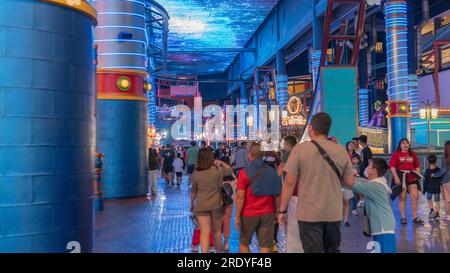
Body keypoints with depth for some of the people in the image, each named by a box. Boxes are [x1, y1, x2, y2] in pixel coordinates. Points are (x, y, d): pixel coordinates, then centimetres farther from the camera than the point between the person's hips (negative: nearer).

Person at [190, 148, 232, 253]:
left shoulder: (195, 173, -6)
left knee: (204, 231, 1)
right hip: (216, 205, 0)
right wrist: (220, 163, 6)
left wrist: (191, 204, 16)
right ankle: (218, 251, 33)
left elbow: (193, 191, 3)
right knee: (217, 231, 17)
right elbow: (230, 170, 6)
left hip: (201, 206, 0)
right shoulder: (218, 170, -11)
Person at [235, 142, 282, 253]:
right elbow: (277, 196, 6)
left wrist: (237, 216, -6)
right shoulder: (272, 172, 3)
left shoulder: (244, 172, -8)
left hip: (248, 214, -2)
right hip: (268, 214, 2)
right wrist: (276, 212, 16)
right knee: (265, 246, 4)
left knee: (243, 243, 17)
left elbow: (240, 197, -12)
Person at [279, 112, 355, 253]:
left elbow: (289, 182, -10)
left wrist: (282, 210, -1)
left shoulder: (300, 149, -10)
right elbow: (350, 182, 5)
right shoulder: (342, 151, 0)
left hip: (309, 213, -3)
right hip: (334, 213, 4)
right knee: (333, 249, 20)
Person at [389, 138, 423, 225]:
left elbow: (417, 166, 14)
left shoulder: (413, 154, 11)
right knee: (402, 198, 3)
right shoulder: (396, 154, 1)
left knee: (415, 196, -4)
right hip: (401, 178, -3)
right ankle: (403, 218, 11)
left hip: (412, 178, 3)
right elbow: (392, 166, -7)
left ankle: (415, 217, 6)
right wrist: (396, 177, -16)